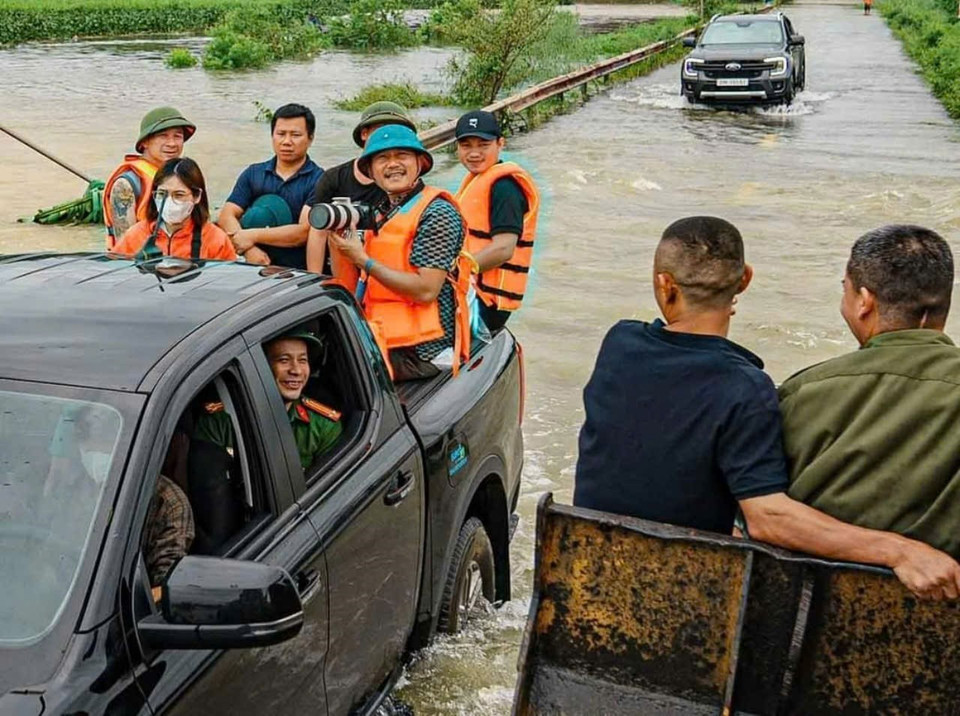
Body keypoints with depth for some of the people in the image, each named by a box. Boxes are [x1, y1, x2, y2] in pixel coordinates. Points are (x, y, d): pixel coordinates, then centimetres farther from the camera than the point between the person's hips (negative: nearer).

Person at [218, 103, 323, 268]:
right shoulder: (253, 173, 17)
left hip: (300, 272, -5)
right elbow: (226, 216, 8)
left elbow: (305, 232, -7)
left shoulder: (319, 180, 3)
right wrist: (248, 249, -10)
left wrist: (252, 236, -6)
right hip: (254, 271, 5)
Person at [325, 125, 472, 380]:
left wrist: (364, 260, -14)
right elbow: (348, 289, 16)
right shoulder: (382, 212, 15)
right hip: (383, 338, 8)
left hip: (419, 349, -8)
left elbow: (426, 290, -19)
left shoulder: (436, 213, -9)